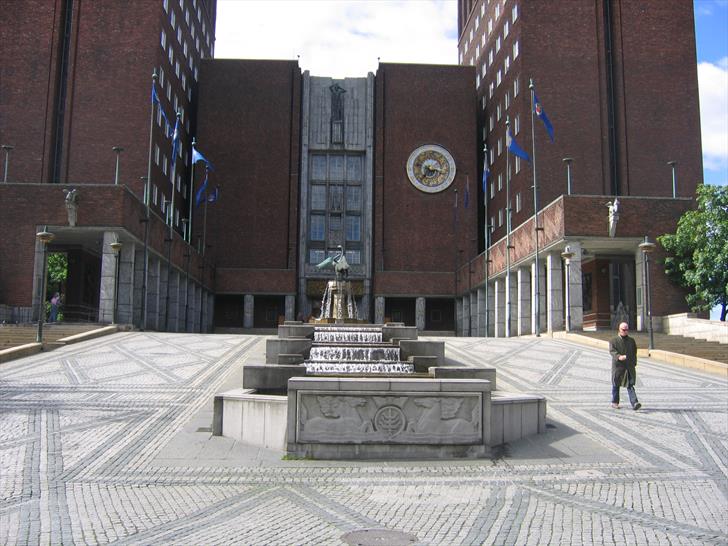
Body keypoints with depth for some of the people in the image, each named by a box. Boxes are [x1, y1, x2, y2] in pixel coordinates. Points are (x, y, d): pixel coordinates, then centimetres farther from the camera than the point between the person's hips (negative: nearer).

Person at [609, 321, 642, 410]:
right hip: (618, 366, -2)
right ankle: (614, 402, 23)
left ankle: (634, 403, -15)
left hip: (629, 367, 2)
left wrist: (634, 364, 15)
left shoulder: (631, 340, 13)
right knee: (616, 385, 9)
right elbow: (612, 351, -14)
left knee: (630, 385, -6)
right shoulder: (613, 340, 0)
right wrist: (618, 356, -32)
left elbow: (634, 352, 20)